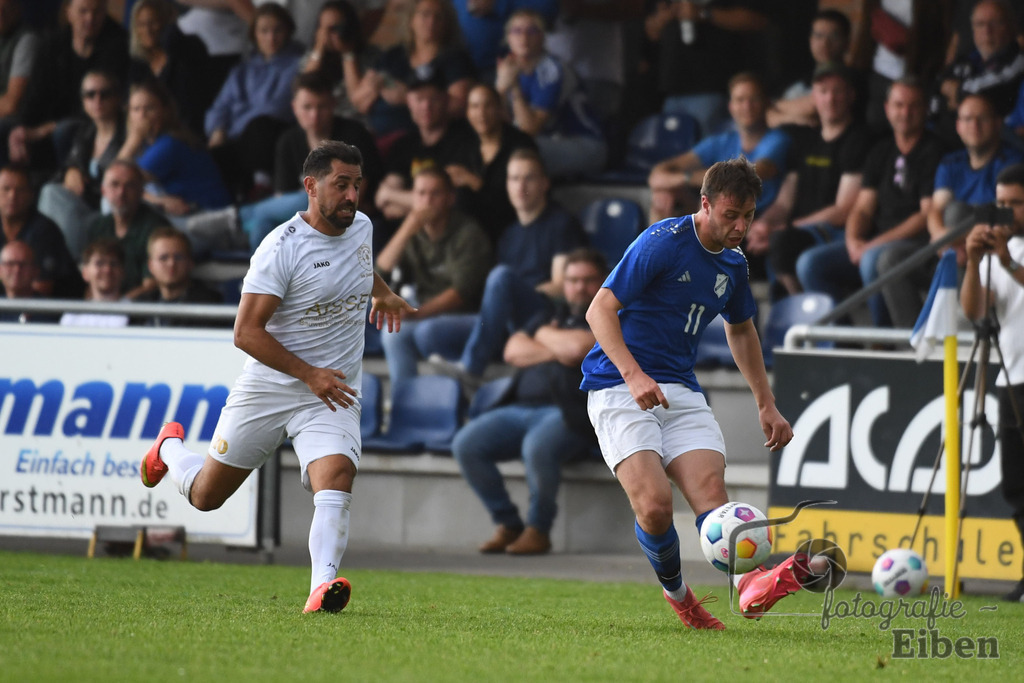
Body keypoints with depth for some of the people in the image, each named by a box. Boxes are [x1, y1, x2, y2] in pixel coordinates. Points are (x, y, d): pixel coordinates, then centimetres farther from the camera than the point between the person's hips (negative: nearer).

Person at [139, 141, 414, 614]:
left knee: (336, 477, -26)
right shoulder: (282, 248, -19)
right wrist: (309, 374, -24)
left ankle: (322, 585, -41)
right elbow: (246, 333, -20)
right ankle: (170, 447, 45)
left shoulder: (361, 227, 3)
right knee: (206, 495, 11)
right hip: (268, 388, -3)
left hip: (333, 396, 3)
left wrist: (381, 292, 40)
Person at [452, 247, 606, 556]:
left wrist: (545, 335, 10)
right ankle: (507, 524, -5)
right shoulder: (549, 318, 28)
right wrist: (555, 353, 0)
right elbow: (513, 351, 13)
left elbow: (578, 347, -11)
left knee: (537, 447, -39)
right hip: (519, 408, 7)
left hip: (566, 413, -7)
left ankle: (539, 528, -17)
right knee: (466, 444, -17)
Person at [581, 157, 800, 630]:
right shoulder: (662, 243, -12)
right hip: (620, 390, -6)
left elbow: (741, 330, 30)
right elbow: (600, 311, -15)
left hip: (680, 391, 6)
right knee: (655, 504, -21)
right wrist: (634, 374, -29)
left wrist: (766, 404, 26)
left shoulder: (732, 263, 11)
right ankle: (675, 592, 5)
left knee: (710, 489, -19)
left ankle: (751, 585, -41)